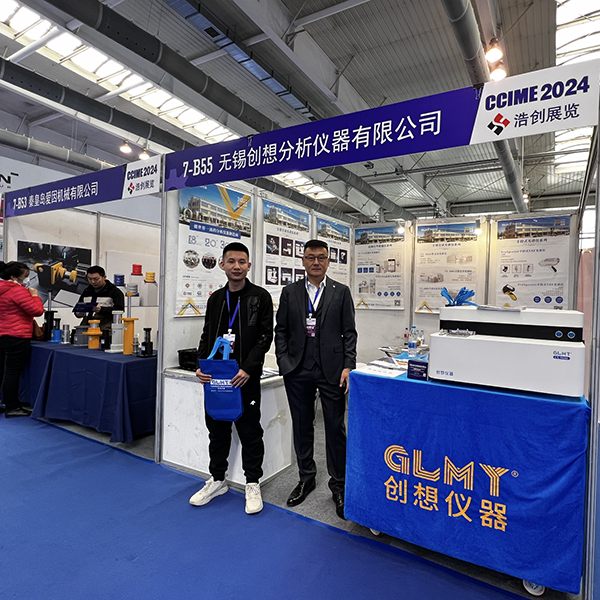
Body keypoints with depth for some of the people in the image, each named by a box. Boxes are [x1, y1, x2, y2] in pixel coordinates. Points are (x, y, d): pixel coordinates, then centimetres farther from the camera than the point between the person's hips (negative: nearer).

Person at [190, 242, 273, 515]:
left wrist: (248, 369, -18)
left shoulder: (260, 297, -4)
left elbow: (265, 336, -8)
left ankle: (253, 484, 24)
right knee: (217, 429, 16)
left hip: (245, 377, -4)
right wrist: (202, 366, -3)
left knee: (250, 431, 6)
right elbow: (207, 336, 13)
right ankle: (217, 480, 34)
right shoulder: (215, 299, 11)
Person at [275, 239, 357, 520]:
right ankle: (306, 478, 33)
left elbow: (349, 333, 1)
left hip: (331, 369, -2)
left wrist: (348, 367, -7)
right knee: (302, 426, 14)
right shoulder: (290, 292, 7)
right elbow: (281, 330, 7)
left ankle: (338, 485, 22)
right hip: (298, 370, 2)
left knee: (335, 428, 4)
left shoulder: (341, 292, 3)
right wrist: (284, 362, -2)